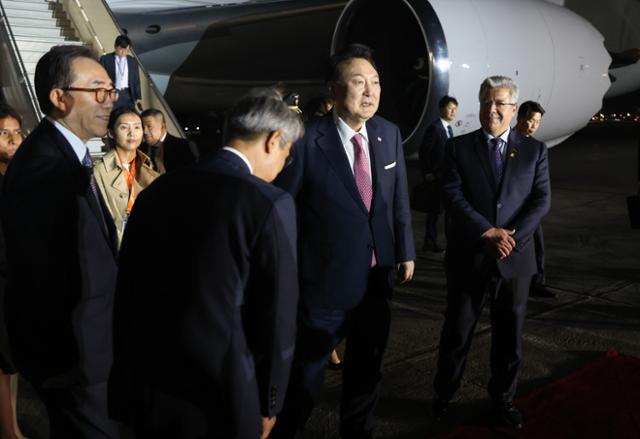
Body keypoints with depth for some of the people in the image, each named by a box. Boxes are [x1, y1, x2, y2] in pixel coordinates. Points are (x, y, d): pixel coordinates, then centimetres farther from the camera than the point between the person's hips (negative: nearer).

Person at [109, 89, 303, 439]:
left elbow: (126, 288, 8)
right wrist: (270, 403, 2)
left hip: (141, 385, 5)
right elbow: (277, 316, -12)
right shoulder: (270, 203, -14)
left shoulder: (157, 189, 3)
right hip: (215, 396, -5)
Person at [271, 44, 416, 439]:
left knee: (367, 367, 22)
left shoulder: (389, 134, 1)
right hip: (326, 279, -5)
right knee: (306, 375, 9)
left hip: (378, 276, 5)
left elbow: (400, 200, 9)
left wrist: (406, 252, 11)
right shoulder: (307, 140, -16)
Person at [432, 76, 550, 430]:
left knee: (509, 338, 13)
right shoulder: (458, 147, 1)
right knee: (456, 334, 9)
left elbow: (541, 200, -2)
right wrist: (489, 233, -18)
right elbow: (453, 197, -9)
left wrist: (512, 237, -15)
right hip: (468, 258, -1)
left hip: (515, 259, 2)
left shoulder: (534, 150, 5)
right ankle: (443, 397, 28)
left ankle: (502, 401, 31)